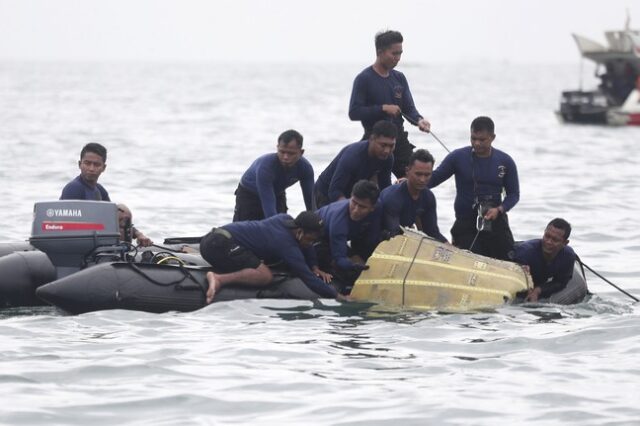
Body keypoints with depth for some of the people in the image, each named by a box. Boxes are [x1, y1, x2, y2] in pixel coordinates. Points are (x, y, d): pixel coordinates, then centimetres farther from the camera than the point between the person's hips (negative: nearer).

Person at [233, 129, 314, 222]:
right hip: (248, 196, -4)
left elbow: (310, 201, -19)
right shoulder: (265, 166, -40)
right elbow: (268, 206, -44)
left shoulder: (305, 168, -26)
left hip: (277, 195, 4)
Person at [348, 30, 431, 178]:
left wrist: (418, 120, -14)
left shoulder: (399, 78, 11)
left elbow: (409, 108, 8)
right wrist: (383, 108, -19)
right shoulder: (364, 79, -7)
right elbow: (354, 113, -14)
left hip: (399, 139, 5)